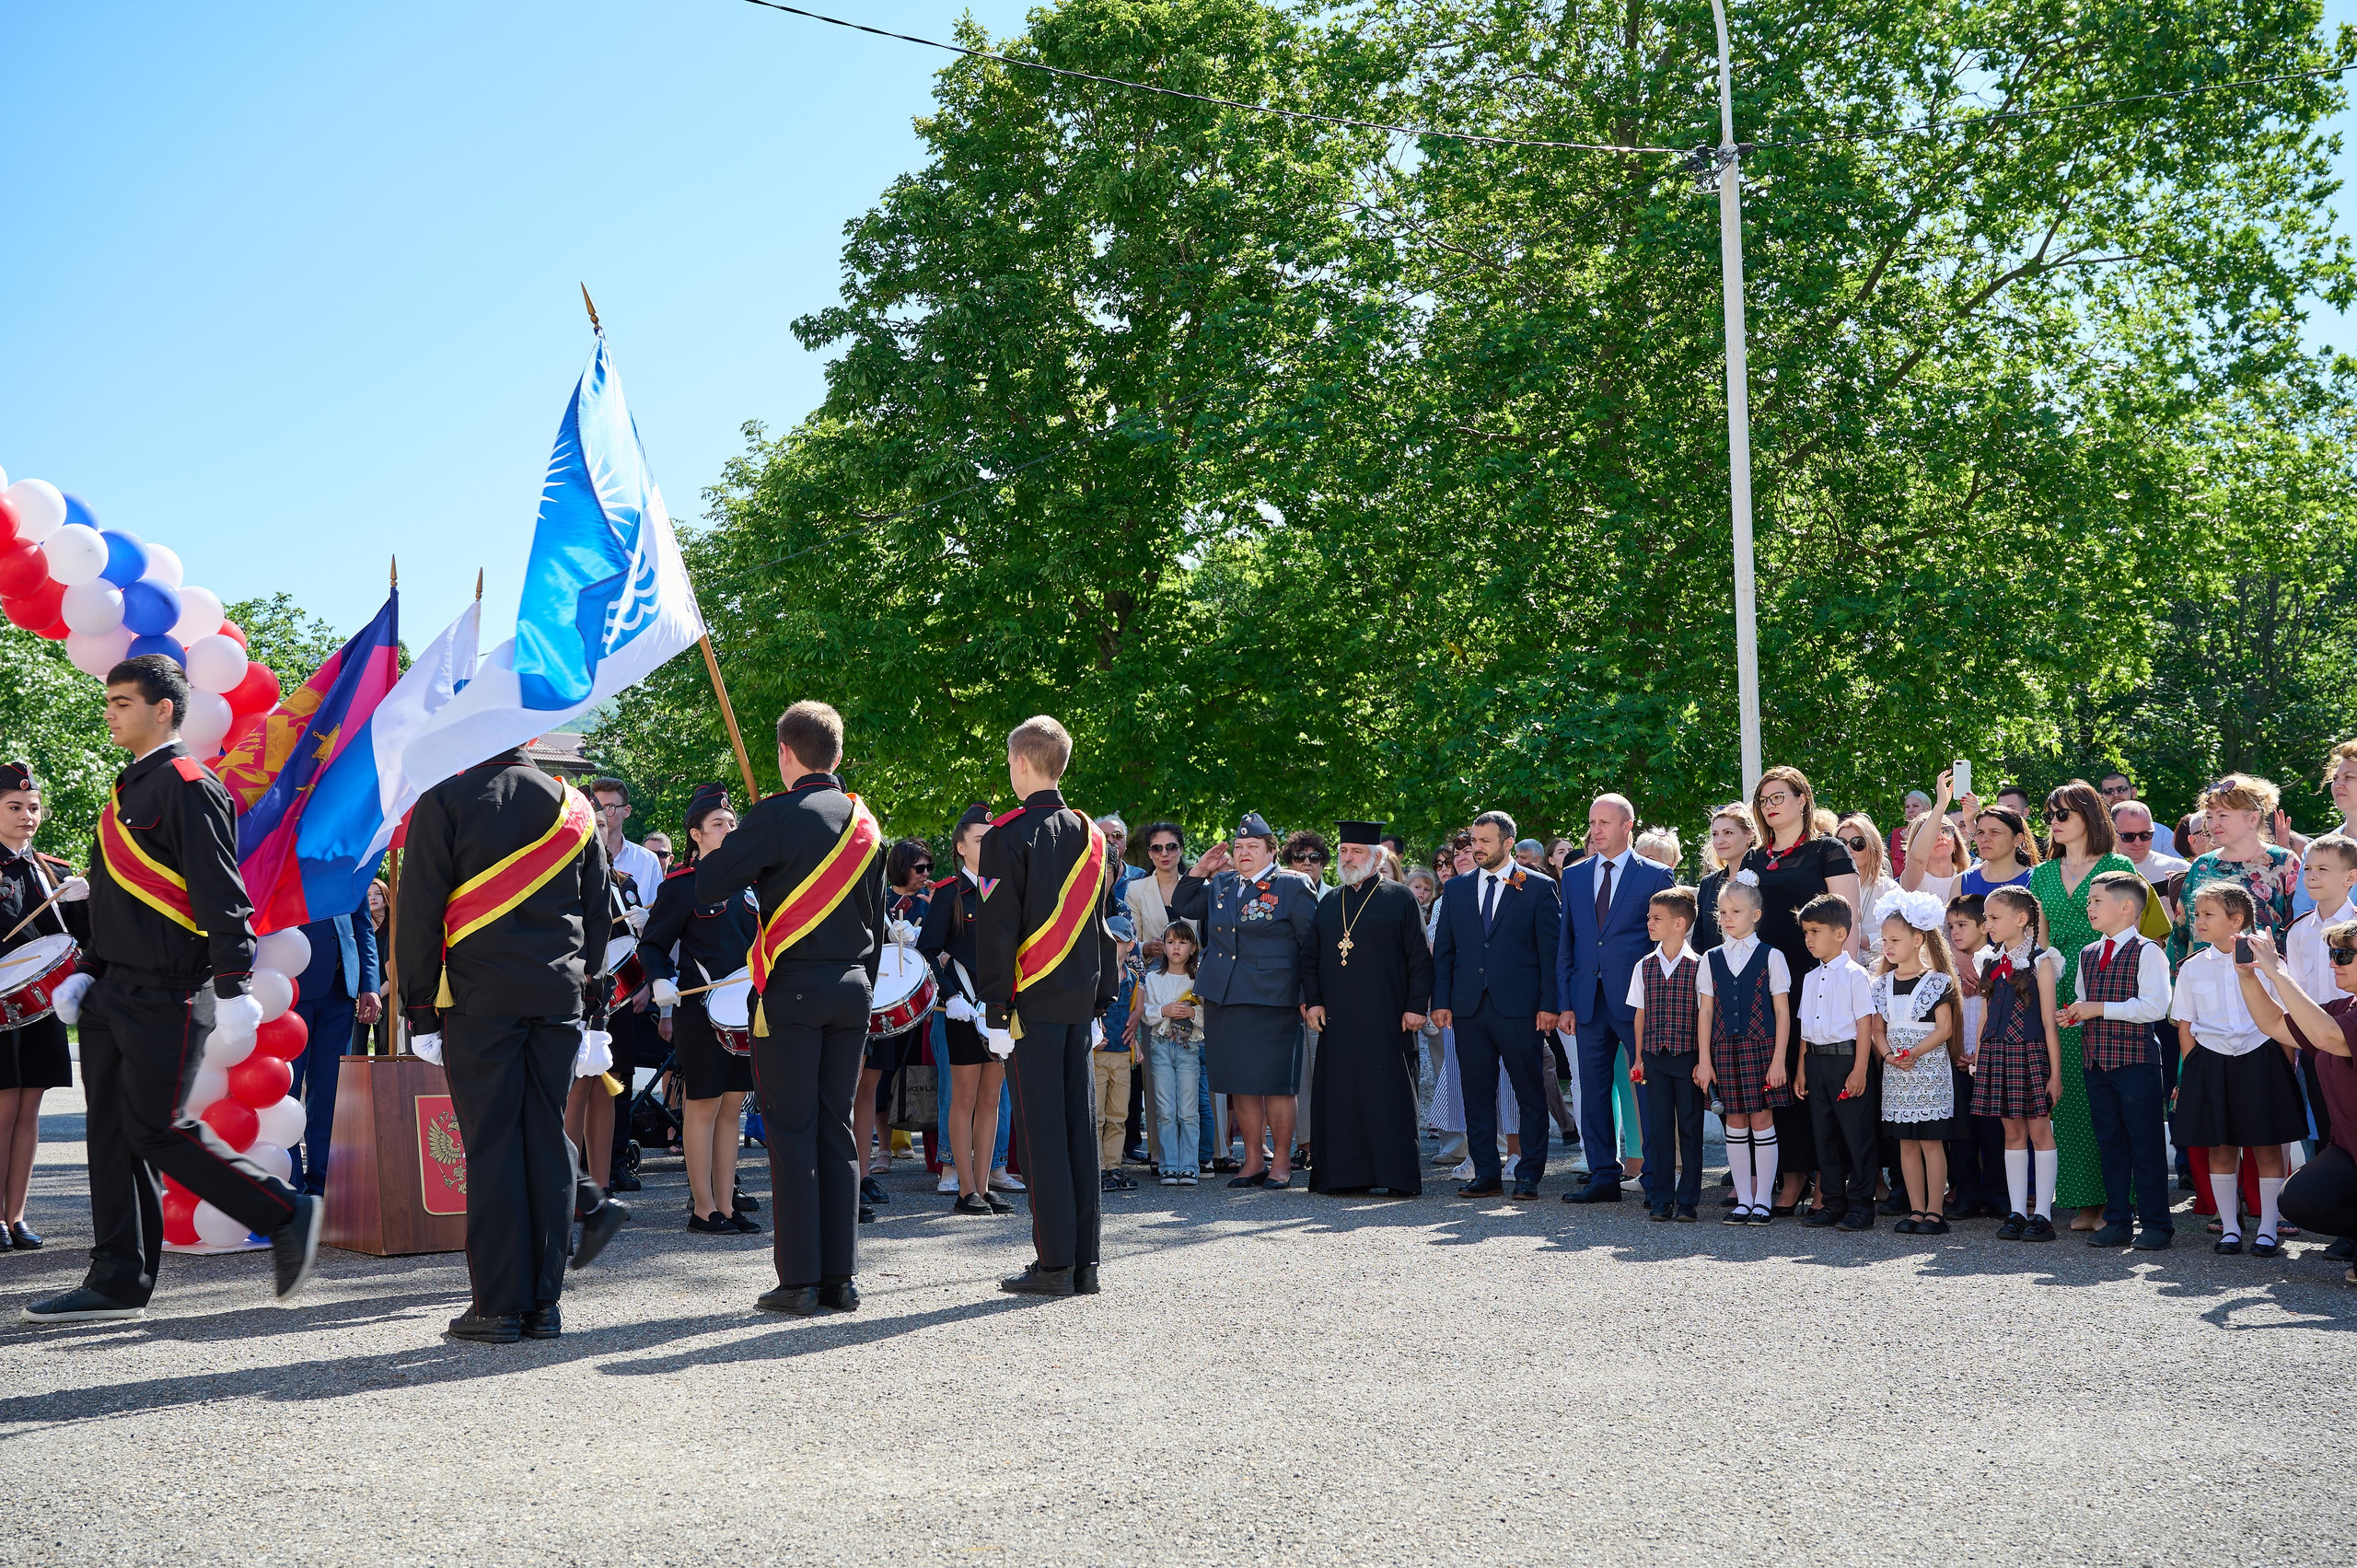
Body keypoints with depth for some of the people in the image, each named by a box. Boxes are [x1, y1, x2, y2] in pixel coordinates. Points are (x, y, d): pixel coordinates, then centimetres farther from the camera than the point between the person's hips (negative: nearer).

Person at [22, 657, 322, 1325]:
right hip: (114, 994, 9)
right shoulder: (129, 788, 17)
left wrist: (234, 990, -21)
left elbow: (222, 897, -17)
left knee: (157, 1131, -9)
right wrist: (87, 973, 16)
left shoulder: (188, 786, -11)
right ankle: (118, 1283, 13)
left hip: (165, 996, -9)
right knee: (111, 1133, 8)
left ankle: (287, 1215, 3)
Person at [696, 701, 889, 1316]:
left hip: (791, 989, -6)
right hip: (853, 988, 6)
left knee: (791, 1133, -1)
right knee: (836, 1131, 10)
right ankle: (840, 1277, 10)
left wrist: (749, 863, 8)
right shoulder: (866, 822, 10)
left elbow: (705, 885, -10)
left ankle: (799, 1281, 0)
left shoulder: (776, 815, -10)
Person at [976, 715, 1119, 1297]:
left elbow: (997, 930, -12)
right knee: (1078, 1125, 8)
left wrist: (995, 1011, -10)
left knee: (1041, 1128, -4)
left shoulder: (1008, 835, -8)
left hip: (1032, 1002, -6)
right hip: (1081, 1001, 6)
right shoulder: (1091, 836, 11)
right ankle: (1084, 1264, 11)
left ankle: (1054, 1264, -3)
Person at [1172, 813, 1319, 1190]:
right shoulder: (1220, 886, 15)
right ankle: (1254, 1160, 17)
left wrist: (1309, 994, -5)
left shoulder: (1293, 886, 0)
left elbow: (1311, 942, -1)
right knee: (1240, 1083, 8)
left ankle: (1281, 1162, 8)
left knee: (1274, 1083, -2)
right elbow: (1181, 907, 28)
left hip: (1271, 1001, -5)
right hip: (1222, 999, 5)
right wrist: (1199, 870, 14)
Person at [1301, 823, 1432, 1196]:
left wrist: (1417, 1006, -8)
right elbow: (1310, 957, 17)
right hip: (1337, 1019, 4)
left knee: (1386, 1093, -4)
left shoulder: (1399, 899, 3)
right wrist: (1313, 1000, 4)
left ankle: (1392, 1174, 0)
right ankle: (1343, 1171, 9)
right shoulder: (1330, 904, 16)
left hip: (1385, 1020, -4)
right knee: (1340, 1093, 3)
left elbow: (1420, 957, -1)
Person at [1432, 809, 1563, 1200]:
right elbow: (1443, 950, 13)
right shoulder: (1456, 889, 13)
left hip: (1518, 1007, -4)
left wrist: (1549, 1004, -8)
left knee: (1530, 1094, 1)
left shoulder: (1539, 887, 2)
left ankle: (1529, 1175, 8)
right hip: (1469, 1007, 4)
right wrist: (1440, 1001, 4)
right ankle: (1486, 1173, 12)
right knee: (1477, 1093, 5)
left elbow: (1551, 949, -1)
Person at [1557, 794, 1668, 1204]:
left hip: (1638, 1001, -4)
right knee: (1593, 1093, 7)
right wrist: (1565, 1002, 6)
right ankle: (1603, 1178, 14)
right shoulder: (1575, 877, 13)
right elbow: (1565, 944, 14)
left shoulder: (1656, 876, 1)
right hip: (1588, 1001, 4)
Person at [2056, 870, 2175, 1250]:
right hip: (2096, 1059, 7)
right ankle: (2117, 1222, 17)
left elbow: (2154, 1006, -17)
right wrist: (2074, 1015, 4)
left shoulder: (2146, 952, -8)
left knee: (2146, 1144, -1)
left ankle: (2155, 1223, 5)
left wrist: (2100, 1009, -16)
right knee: (2109, 1144, 11)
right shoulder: (2088, 954, 15)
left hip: (2135, 1060, -7)